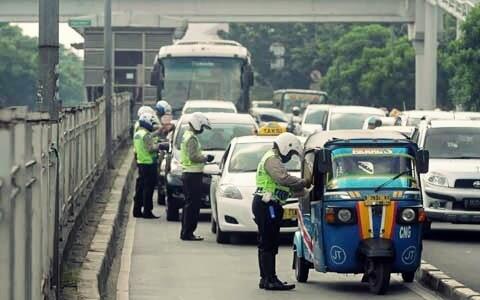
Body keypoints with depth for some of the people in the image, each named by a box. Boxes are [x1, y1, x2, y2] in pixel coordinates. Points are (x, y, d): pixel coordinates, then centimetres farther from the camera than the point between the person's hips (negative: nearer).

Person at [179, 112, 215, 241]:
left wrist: (204, 158, 15)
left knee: (189, 204, 15)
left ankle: (185, 232, 19)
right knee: (192, 204, -8)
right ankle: (187, 233, -8)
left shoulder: (187, 135, 17)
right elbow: (193, 157, -23)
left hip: (188, 173, 11)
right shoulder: (192, 138, -16)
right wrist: (206, 158, -10)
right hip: (193, 174, -11)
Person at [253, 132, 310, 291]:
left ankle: (266, 278, 16)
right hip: (267, 205, -11)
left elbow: (286, 185, 26)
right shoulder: (272, 159, -10)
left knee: (266, 244, 13)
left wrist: (304, 192, 16)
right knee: (269, 244, -12)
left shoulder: (274, 159, 25)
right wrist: (303, 182, -14)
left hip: (266, 205, 11)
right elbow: (284, 178, -25)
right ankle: (270, 279, -15)